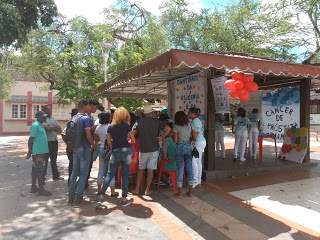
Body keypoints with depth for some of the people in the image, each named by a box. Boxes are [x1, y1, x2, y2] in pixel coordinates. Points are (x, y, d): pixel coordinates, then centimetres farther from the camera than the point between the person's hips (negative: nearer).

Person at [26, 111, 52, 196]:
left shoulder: (40, 125, 16)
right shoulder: (35, 125, -14)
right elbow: (31, 139, -17)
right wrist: (29, 151, -16)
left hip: (42, 151, 10)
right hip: (38, 152, -10)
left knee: (35, 170, 14)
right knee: (40, 170, -5)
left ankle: (33, 187, 23)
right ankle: (41, 189, 0)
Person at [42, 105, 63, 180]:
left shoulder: (53, 119, 14)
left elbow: (59, 129, 7)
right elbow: (47, 128, -20)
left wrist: (51, 128, -9)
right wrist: (55, 127, -4)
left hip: (54, 141, 7)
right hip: (47, 142, -7)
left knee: (54, 159, 15)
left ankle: (55, 175, 25)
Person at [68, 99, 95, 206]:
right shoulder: (86, 118, -15)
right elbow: (88, 135, -19)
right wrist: (93, 144, -5)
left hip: (75, 148, 8)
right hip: (84, 149, -8)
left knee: (74, 172, 14)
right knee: (83, 174, 0)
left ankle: (71, 197, 22)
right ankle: (78, 198, 6)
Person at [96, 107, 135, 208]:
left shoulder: (110, 127, 4)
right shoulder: (127, 126, -2)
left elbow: (109, 142, 7)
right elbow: (133, 140, 2)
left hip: (115, 153, 2)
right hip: (126, 151, -2)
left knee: (110, 174, 9)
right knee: (125, 176, 6)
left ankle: (101, 198, 5)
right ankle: (124, 200, 14)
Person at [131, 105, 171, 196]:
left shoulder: (139, 122, -1)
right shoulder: (157, 122, -4)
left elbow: (132, 133, -4)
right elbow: (168, 129, -14)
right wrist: (161, 137, -6)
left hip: (143, 149, 1)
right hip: (154, 149, -1)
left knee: (141, 169, 15)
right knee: (150, 170, 6)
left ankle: (137, 189, 19)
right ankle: (147, 190, 13)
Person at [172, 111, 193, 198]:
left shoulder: (176, 126, -10)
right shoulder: (189, 125, 3)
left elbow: (175, 140, -11)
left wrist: (173, 137, 8)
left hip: (179, 148, -4)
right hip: (188, 147, 4)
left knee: (180, 169, 3)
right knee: (189, 168, 10)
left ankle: (179, 192, 10)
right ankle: (190, 192, 17)